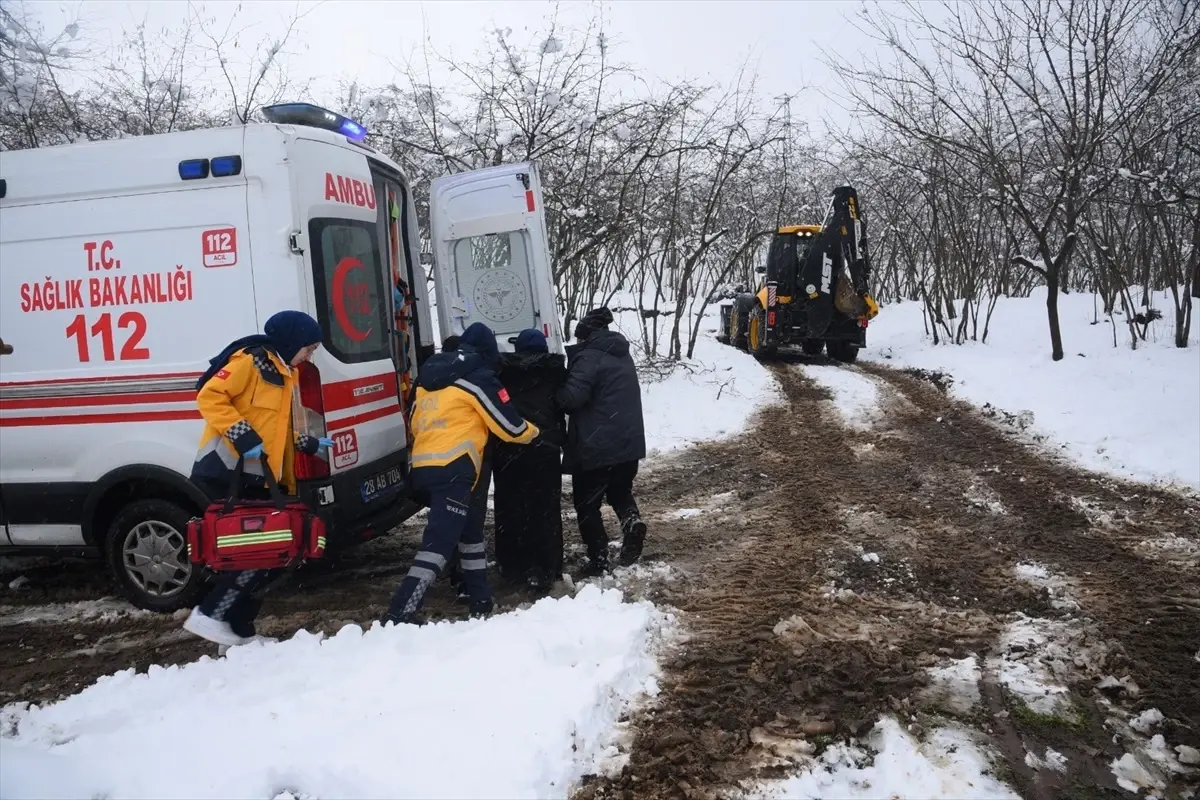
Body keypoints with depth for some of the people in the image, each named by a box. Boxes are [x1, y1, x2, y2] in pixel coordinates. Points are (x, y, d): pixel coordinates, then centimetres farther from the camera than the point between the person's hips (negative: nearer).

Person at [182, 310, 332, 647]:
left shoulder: (284, 373, 21)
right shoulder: (251, 360, -9)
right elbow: (209, 396, -18)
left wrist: (304, 444, 15)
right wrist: (242, 434, -25)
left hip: (256, 479, 10)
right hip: (227, 474, -10)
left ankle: (238, 629, 15)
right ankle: (210, 616, -3)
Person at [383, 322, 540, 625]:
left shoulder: (429, 377, 18)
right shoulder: (477, 377, -3)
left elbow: (416, 424, 24)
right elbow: (510, 426, -1)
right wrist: (533, 432, 18)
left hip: (423, 465, 8)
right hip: (454, 468, -8)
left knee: (469, 530, 21)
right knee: (439, 542, -9)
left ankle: (480, 599, 29)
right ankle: (399, 614, -15)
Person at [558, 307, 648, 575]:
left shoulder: (589, 357, -14)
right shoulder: (623, 355, 15)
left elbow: (572, 396, -24)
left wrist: (554, 392, -3)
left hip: (597, 446, -8)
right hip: (629, 441, 8)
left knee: (586, 502, 7)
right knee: (621, 492, 24)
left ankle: (598, 559, 8)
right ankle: (633, 522, -4)